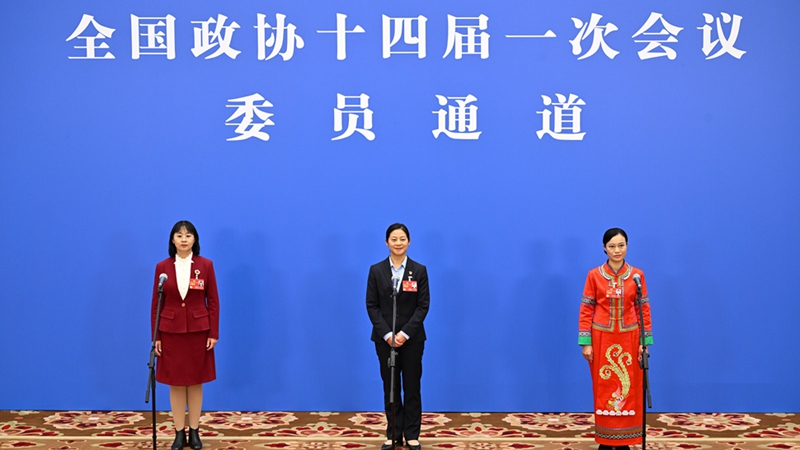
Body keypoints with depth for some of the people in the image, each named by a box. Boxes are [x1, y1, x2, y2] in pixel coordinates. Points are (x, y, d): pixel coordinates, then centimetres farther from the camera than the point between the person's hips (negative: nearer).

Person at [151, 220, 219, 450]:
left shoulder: (205, 265, -2)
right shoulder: (162, 267, 0)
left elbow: (213, 301, -1)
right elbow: (156, 304, 1)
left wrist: (214, 333, -5)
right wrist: (155, 337, -2)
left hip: (198, 331, 0)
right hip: (171, 331, 1)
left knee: (195, 381, 7)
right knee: (176, 382, 5)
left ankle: (194, 431, 16)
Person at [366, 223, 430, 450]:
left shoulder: (419, 270, -2)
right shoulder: (376, 270, 0)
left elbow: (423, 305, -5)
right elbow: (371, 305, -2)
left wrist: (405, 333, -15)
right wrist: (387, 334, -12)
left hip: (412, 337, -1)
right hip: (384, 337, 1)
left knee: (412, 386, 4)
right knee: (390, 387, 6)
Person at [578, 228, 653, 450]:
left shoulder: (637, 275, 0)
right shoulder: (594, 275, -3)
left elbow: (644, 309, 2)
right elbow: (586, 310, -2)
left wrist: (645, 341, -3)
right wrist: (586, 343, -6)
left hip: (629, 338, 1)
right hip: (602, 338, -1)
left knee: (628, 388, 4)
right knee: (604, 388, 4)